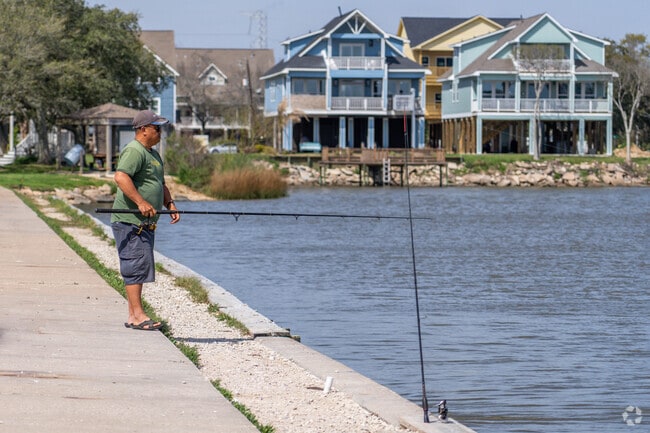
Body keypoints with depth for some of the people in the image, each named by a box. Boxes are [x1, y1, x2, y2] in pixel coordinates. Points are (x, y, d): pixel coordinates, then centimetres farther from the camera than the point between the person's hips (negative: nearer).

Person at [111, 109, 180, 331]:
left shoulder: (153, 154, 21)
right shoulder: (134, 151, -12)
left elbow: (161, 184, 30)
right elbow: (120, 176, -27)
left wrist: (170, 204, 12)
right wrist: (140, 202, -31)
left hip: (146, 222, 10)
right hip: (129, 221, -10)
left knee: (138, 267, 10)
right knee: (136, 265, -12)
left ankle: (133, 316, 13)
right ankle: (138, 315, -14)